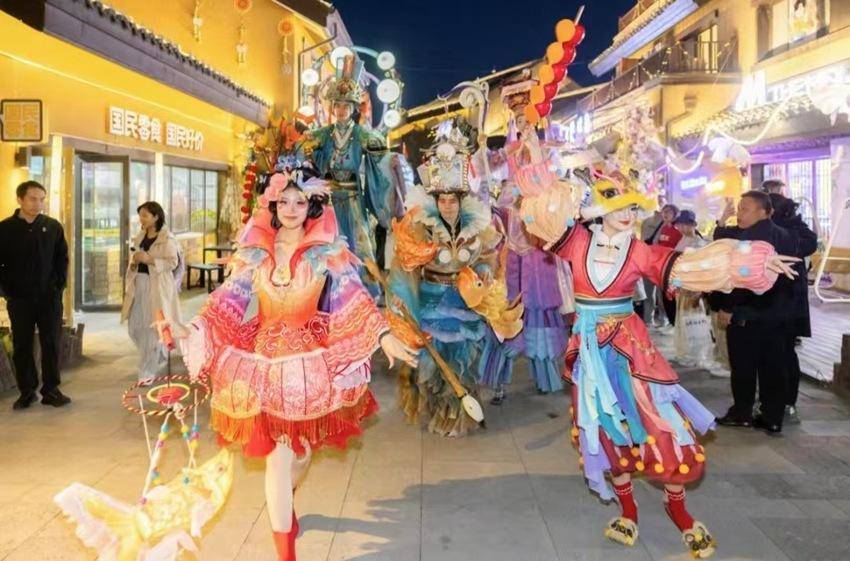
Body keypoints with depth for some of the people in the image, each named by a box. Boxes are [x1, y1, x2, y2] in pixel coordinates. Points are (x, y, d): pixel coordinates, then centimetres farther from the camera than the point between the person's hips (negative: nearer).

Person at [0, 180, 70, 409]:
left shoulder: (53, 226, 2)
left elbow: (62, 258, 7)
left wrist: (59, 286, 0)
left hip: (49, 297, 1)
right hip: (19, 299, 0)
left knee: (51, 345, 4)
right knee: (21, 347, 6)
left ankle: (51, 391, 13)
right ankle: (26, 392, 16)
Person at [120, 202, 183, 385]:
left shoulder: (167, 238, -8)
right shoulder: (140, 237, 13)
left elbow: (173, 262, -12)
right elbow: (134, 262, 19)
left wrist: (150, 260, -21)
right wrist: (134, 261, -4)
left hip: (157, 287, -7)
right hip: (139, 284, 7)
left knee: (152, 328, -2)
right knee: (135, 327, 9)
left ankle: (147, 372, 8)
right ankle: (158, 355, 34)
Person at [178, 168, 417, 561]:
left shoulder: (327, 252, -2)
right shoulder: (254, 252, 1)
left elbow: (354, 299, -7)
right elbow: (230, 299, 0)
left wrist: (384, 336, -18)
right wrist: (195, 329, -14)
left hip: (311, 359, 1)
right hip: (267, 358, 0)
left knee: (302, 446, 15)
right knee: (278, 455, -2)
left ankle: (281, 503, 50)